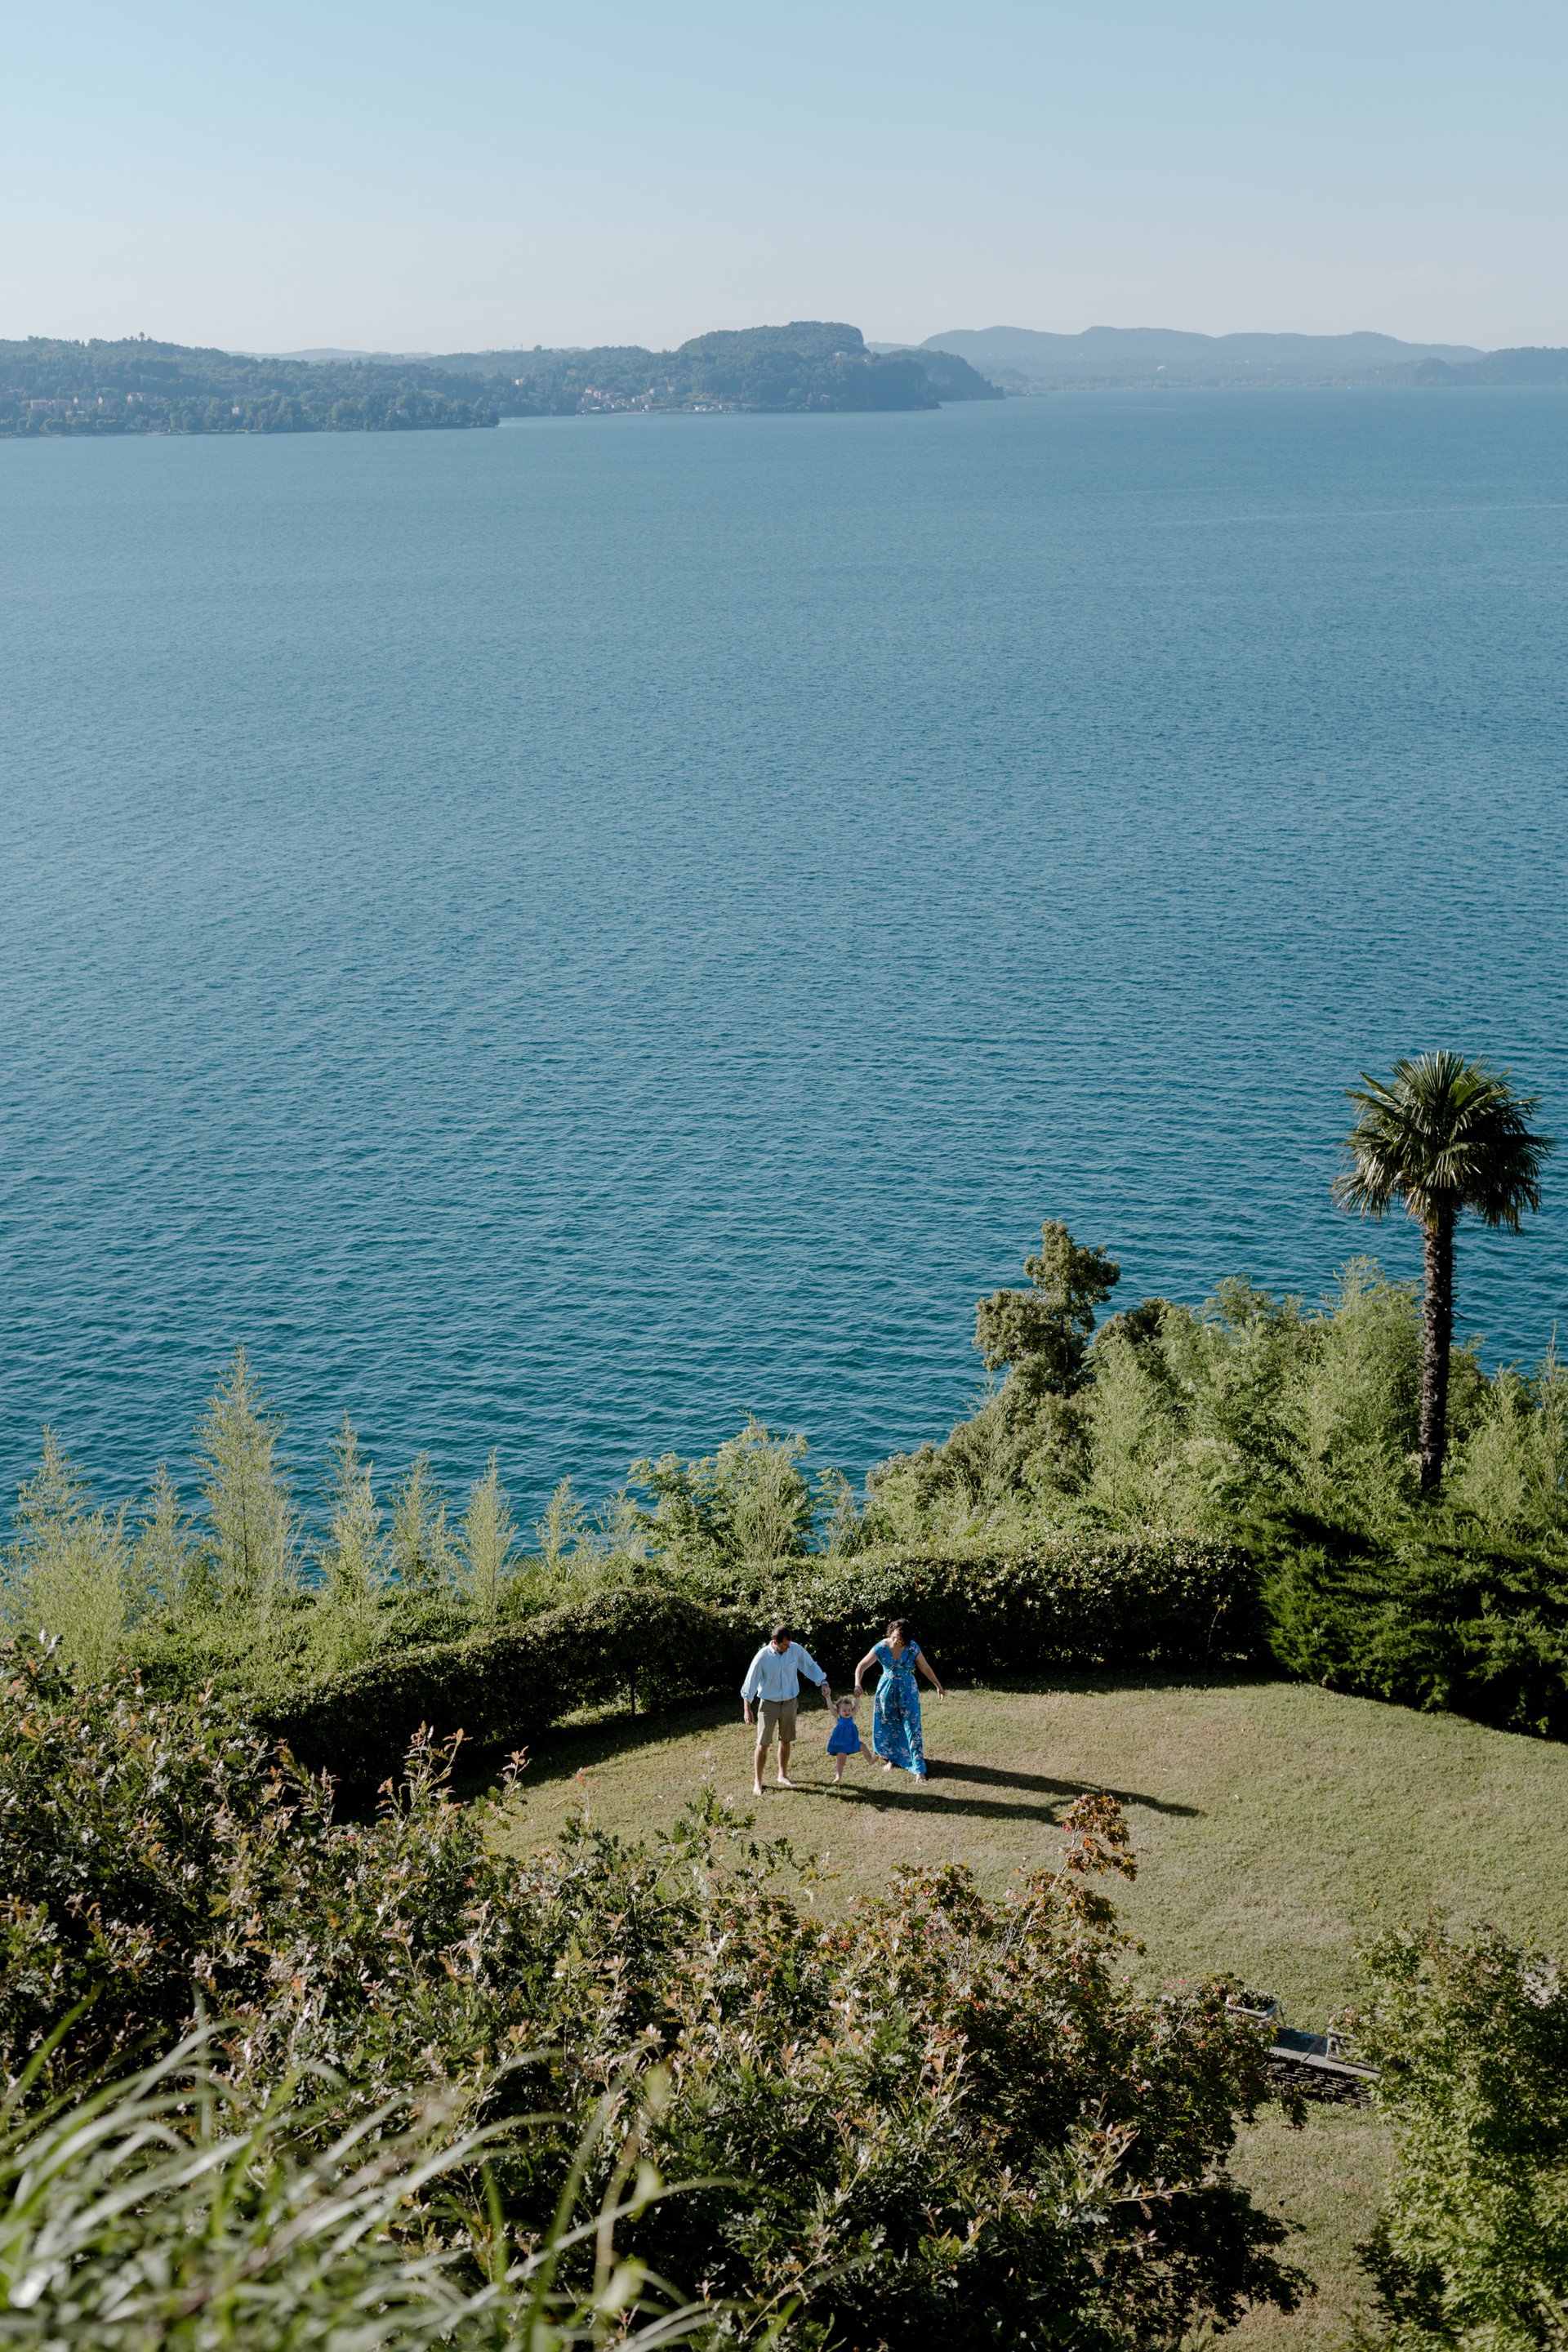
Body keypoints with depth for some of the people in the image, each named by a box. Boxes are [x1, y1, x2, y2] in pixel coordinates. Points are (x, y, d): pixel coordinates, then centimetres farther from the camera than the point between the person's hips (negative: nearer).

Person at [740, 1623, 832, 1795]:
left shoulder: (796, 1650, -13)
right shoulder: (762, 1657, -22)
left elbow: (811, 1666, 5)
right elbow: (750, 1683, -13)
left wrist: (823, 1683, -3)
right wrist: (747, 1709, -11)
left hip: (790, 1702, 4)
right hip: (769, 1704, -3)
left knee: (786, 1741, 15)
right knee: (763, 1744, -2)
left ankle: (783, 1775, 32)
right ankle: (757, 1782, 9)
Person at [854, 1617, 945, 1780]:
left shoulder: (912, 1648, -14)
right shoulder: (881, 1648, -15)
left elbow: (926, 1669, 0)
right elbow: (862, 1666, -13)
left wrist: (938, 1687, 8)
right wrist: (858, 1684, -29)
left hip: (908, 1691, -1)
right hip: (887, 1690, 1)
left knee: (912, 1727, -5)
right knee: (889, 1726, 12)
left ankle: (919, 1769, -2)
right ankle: (891, 1758, 34)